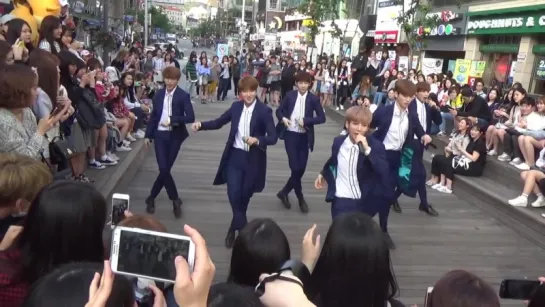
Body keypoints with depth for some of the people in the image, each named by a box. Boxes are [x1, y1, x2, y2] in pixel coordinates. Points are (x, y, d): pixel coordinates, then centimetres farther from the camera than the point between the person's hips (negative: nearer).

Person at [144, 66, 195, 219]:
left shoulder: (183, 96, -5)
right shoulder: (158, 94, 6)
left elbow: (191, 117, -11)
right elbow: (154, 116, 11)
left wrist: (172, 120, -21)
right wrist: (148, 135, 9)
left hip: (175, 136, -2)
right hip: (160, 134, 2)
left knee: (166, 169, 2)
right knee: (163, 169, -6)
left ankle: (151, 198, 21)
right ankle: (175, 200, 11)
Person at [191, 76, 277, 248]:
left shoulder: (264, 111, -10)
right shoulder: (236, 106, 2)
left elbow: (273, 137, -11)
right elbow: (219, 122, 10)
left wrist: (257, 140, -29)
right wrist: (201, 125, -5)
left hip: (253, 160, -2)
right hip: (235, 156, 2)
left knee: (244, 197, 10)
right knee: (234, 194, -10)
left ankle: (234, 229, 33)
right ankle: (244, 230, 8)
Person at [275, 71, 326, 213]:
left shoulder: (313, 99, -1)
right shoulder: (290, 95, 0)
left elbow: (322, 118, -4)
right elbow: (279, 110, 10)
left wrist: (306, 121, -17)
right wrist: (283, 118, -12)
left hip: (304, 137, 2)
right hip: (290, 135, -2)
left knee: (301, 168, 5)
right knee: (295, 167, -7)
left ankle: (284, 192, 27)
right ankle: (300, 199, 12)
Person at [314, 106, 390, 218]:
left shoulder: (375, 146, -11)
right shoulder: (338, 142, 0)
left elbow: (384, 172, -26)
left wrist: (367, 149, -30)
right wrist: (323, 174, 18)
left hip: (364, 203, -1)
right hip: (340, 201, 1)